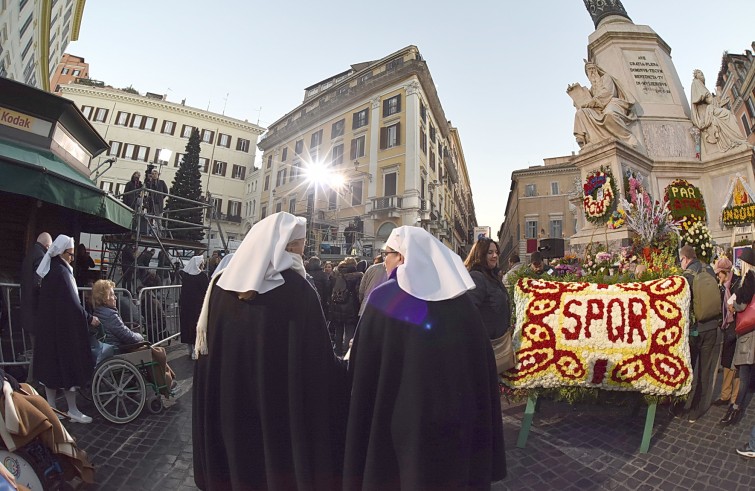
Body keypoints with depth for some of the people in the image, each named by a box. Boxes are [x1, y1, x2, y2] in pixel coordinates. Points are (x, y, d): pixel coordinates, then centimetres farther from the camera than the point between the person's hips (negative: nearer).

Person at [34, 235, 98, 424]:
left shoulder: (51, 270, 11)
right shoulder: (61, 272, -18)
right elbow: (71, 302, -22)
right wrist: (88, 318, -14)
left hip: (49, 325, 9)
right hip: (63, 327, -9)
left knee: (52, 363, 14)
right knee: (68, 363, -2)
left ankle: (51, 406, 23)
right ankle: (72, 410, 7)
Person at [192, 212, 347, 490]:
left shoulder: (222, 283, -3)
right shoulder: (297, 289, -20)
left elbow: (205, 347, 6)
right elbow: (317, 359, -19)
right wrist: (340, 369, 0)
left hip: (227, 403, 5)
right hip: (280, 407, -5)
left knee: (235, 463, 25)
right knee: (280, 467, 17)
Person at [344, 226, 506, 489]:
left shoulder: (384, 299, -16)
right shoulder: (460, 297, -5)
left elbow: (363, 371, -11)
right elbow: (481, 367, 0)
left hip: (404, 423, -3)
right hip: (461, 419, 4)